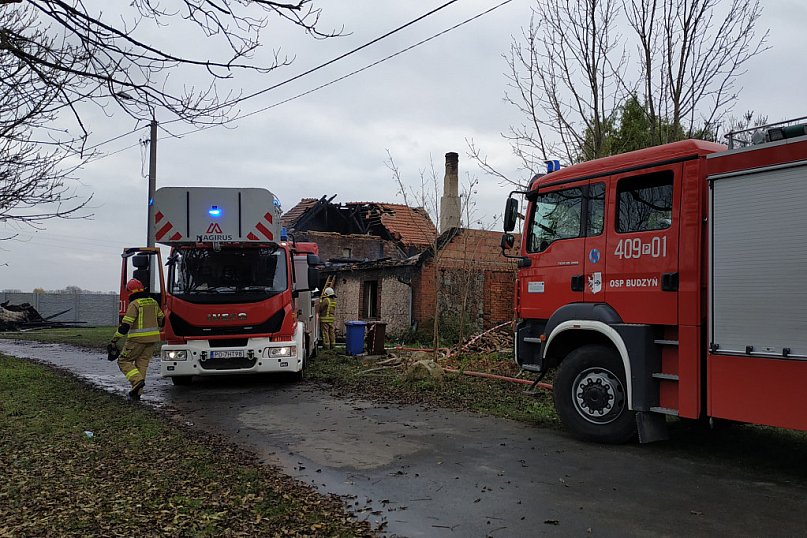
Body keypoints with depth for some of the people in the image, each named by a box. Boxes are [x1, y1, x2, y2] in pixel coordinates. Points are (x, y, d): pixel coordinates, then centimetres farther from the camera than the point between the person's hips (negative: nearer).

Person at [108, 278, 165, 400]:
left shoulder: (134, 304, -12)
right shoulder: (153, 302, 9)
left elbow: (125, 325, -16)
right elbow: (161, 320, 20)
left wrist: (114, 341, -11)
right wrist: (156, 329, 39)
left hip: (138, 339, -6)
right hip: (153, 339, 7)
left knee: (124, 361, 7)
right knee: (142, 364, 11)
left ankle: (137, 381, -14)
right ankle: (137, 392, 10)